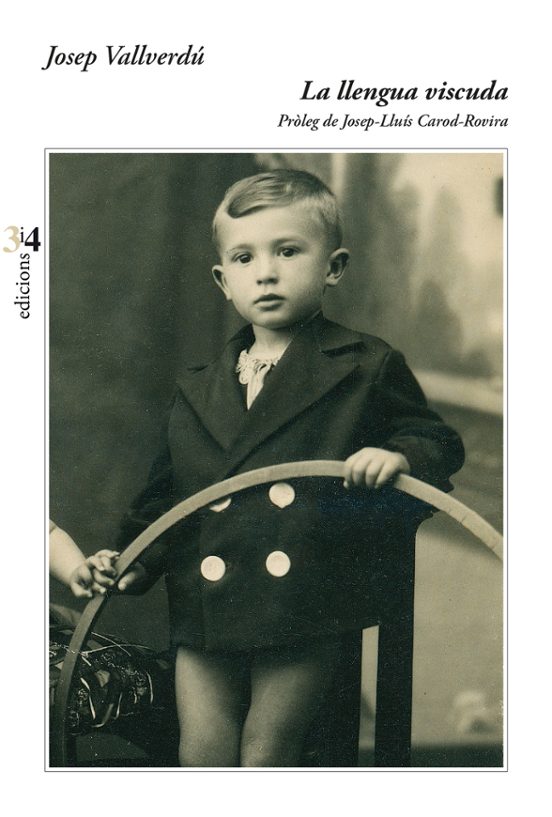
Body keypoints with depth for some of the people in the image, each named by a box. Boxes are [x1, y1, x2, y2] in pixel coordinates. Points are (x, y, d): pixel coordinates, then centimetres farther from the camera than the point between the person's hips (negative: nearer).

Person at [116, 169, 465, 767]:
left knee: (267, 759, 3)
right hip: (205, 612, 4)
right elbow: (166, 491, 20)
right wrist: (138, 559, 10)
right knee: (202, 755, 6)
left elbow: (440, 444, 4)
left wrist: (401, 457, -16)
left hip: (305, 614, -4)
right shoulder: (198, 391, 13)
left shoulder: (368, 370, 0)